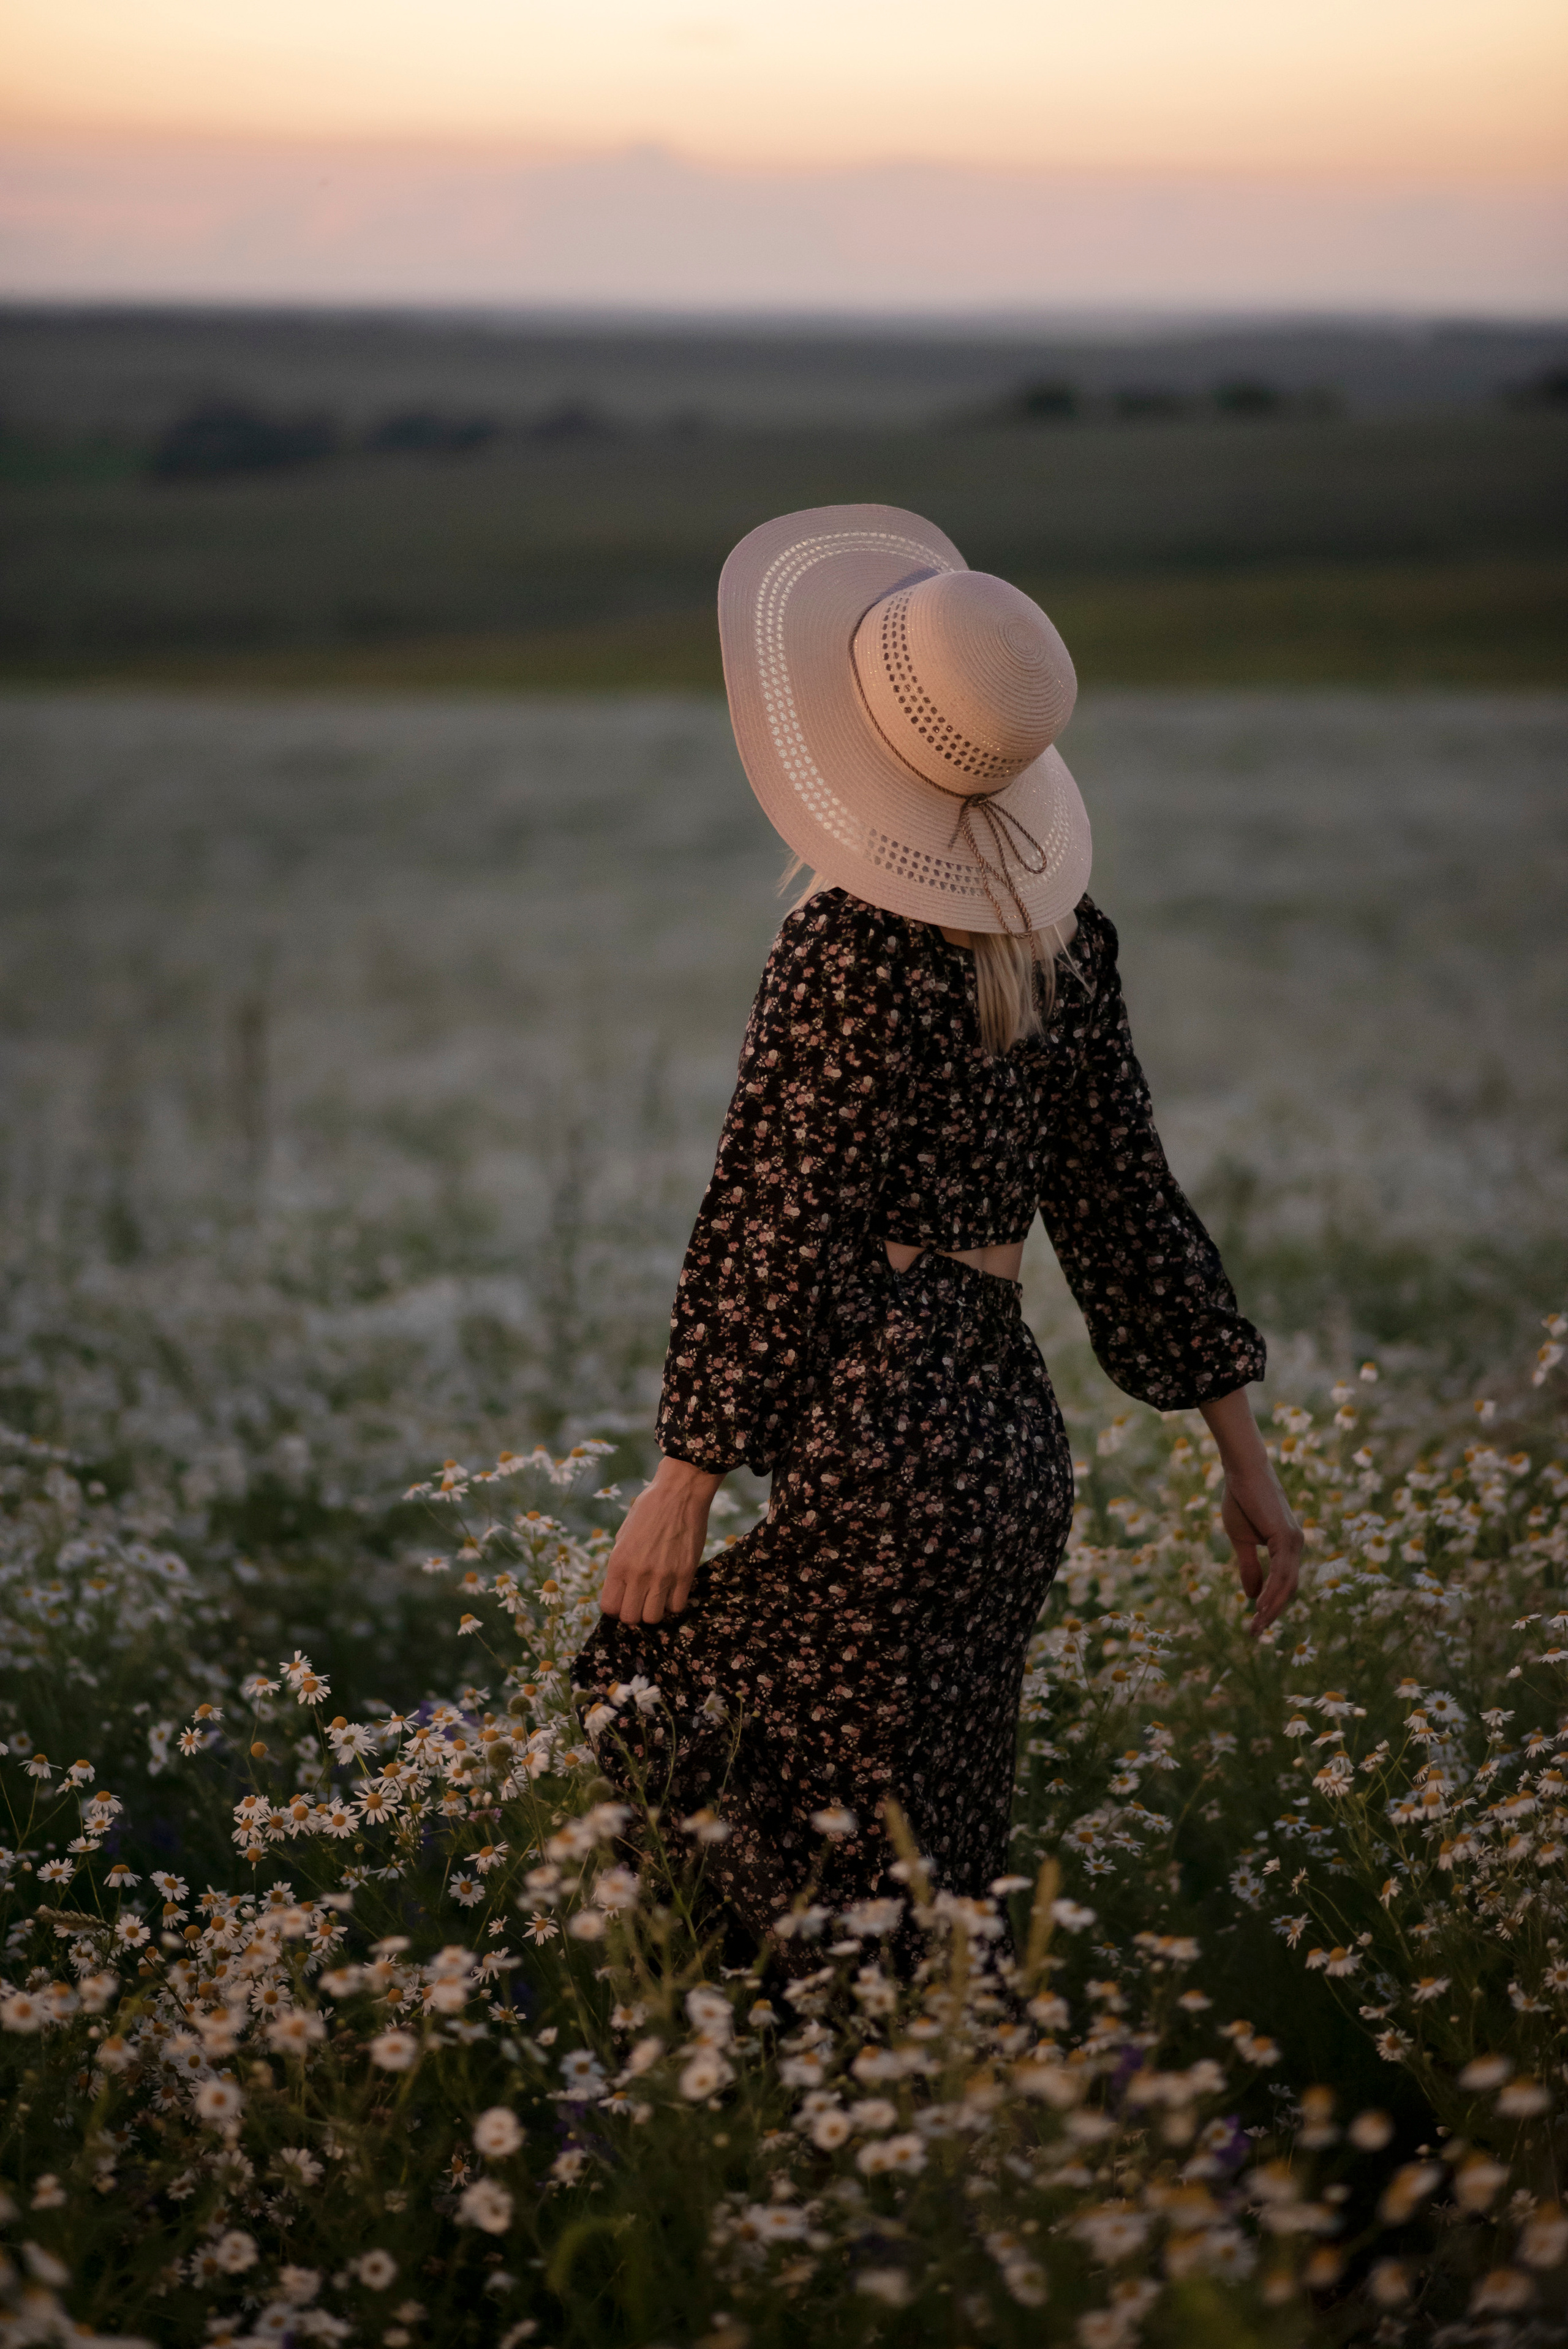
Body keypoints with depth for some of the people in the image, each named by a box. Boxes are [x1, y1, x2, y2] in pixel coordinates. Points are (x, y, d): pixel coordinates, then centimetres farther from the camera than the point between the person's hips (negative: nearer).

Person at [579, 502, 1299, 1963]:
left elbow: (781, 1236, -12)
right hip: (1014, 1443, 8)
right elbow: (1127, 1201, 12)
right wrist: (1242, 1453, 16)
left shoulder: (850, 951, -12)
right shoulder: (1056, 935, 9)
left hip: (880, 1448, -8)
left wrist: (683, 1479, -5)